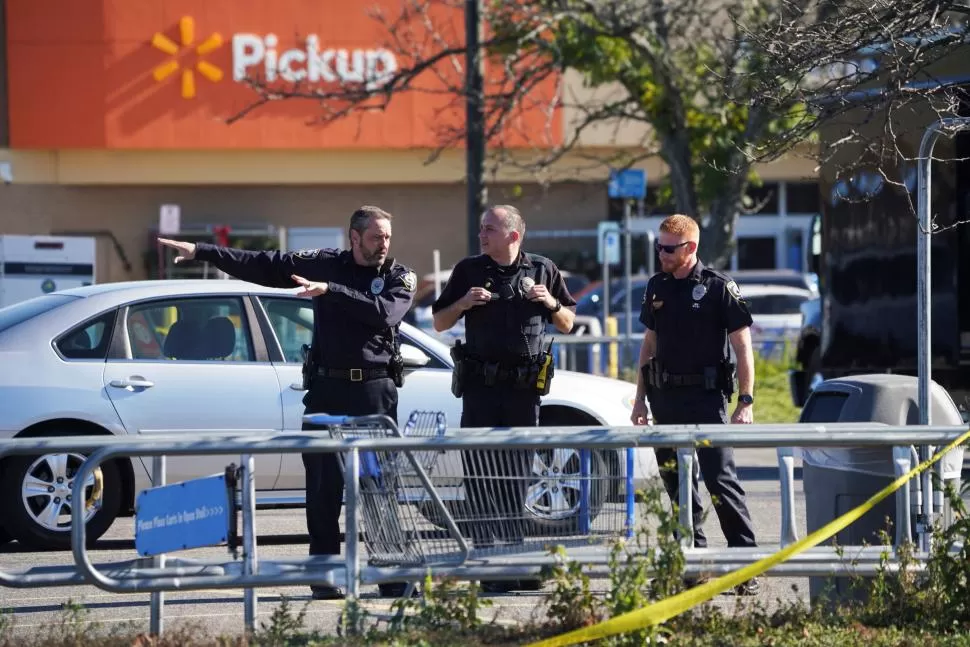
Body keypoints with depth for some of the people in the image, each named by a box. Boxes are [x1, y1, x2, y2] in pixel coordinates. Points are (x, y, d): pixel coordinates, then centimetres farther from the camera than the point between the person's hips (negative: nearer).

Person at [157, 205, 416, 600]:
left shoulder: (400, 278, 5)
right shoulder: (325, 264, 9)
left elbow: (386, 313, -16)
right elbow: (262, 266, 8)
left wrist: (330, 291, -21)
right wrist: (201, 252, 3)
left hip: (375, 392, -1)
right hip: (326, 389, 1)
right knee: (323, 486, -1)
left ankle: (393, 579, 1)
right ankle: (324, 579, 2)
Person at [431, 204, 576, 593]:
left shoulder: (542, 270, 8)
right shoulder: (469, 270, 8)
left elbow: (567, 324, 14)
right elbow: (439, 323, 12)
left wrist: (550, 303, -6)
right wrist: (463, 303, -7)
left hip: (524, 387, 1)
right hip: (480, 387, -1)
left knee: (517, 477, 5)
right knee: (480, 477, -6)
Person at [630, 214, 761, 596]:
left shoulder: (718, 288, -6)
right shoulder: (657, 288, 12)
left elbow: (743, 348, -5)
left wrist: (746, 401, -12)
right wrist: (640, 399, 16)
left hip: (705, 398, -6)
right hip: (665, 399, 6)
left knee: (720, 478, -11)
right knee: (676, 482, 8)